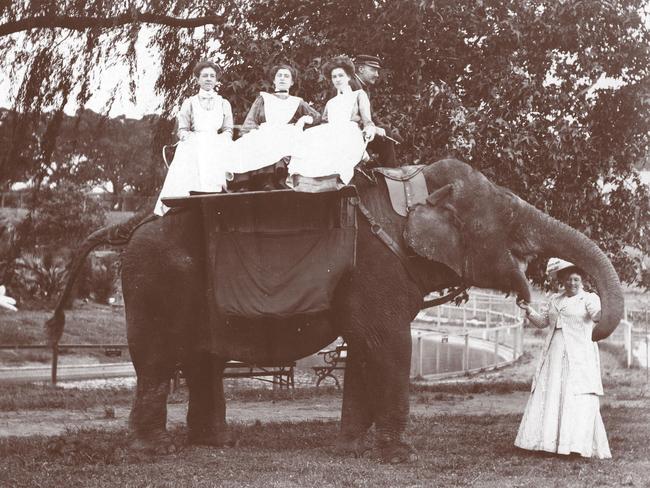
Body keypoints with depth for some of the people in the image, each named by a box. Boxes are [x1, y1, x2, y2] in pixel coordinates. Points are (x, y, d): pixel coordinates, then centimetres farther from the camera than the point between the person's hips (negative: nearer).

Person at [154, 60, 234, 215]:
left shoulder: (224, 103, 20)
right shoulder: (189, 103, 17)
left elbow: (228, 131, 15)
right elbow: (182, 130, 12)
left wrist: (216, 141, -5)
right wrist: (193, 139, -7)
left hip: (217, 148, 1)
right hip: (193, 148, -1)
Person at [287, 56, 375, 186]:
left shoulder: (359, 95, 25)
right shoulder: (330, 103, 38)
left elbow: (367, 120, 11)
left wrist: (369, 129, -15)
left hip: (351, 134, -4)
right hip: (330, 134, 4)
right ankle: (295, 175, -53)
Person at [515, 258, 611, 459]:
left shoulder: (589, 298, -1)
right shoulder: (555, 300, 16)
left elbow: (596, 315, -20)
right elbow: (542, 321, 21)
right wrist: (528, 310, 4)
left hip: (579, 357, -6)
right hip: (555, 357, 6)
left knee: (578, 401, -11)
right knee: (550, 398, 4)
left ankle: (579, 444, -10)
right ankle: (549, 442, 9)